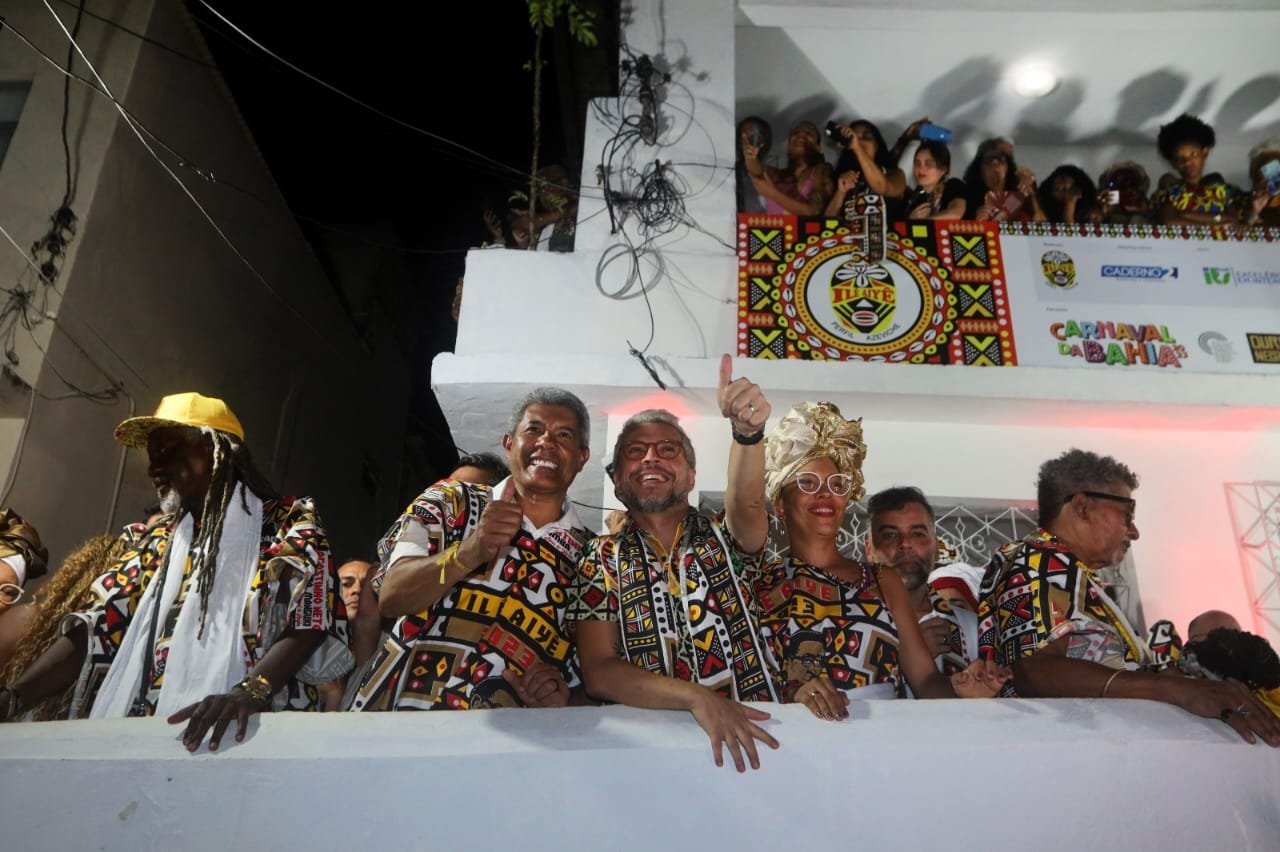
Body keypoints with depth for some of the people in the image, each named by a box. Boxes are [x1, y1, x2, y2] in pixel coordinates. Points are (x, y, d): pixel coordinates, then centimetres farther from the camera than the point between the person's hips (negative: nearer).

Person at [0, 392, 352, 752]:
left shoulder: (290, 522, 2)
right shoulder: (157, 543, 20)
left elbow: (309, 616, -11)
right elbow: (94, 630, 12)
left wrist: (250, 691, -27)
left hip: (255, 732, -5)